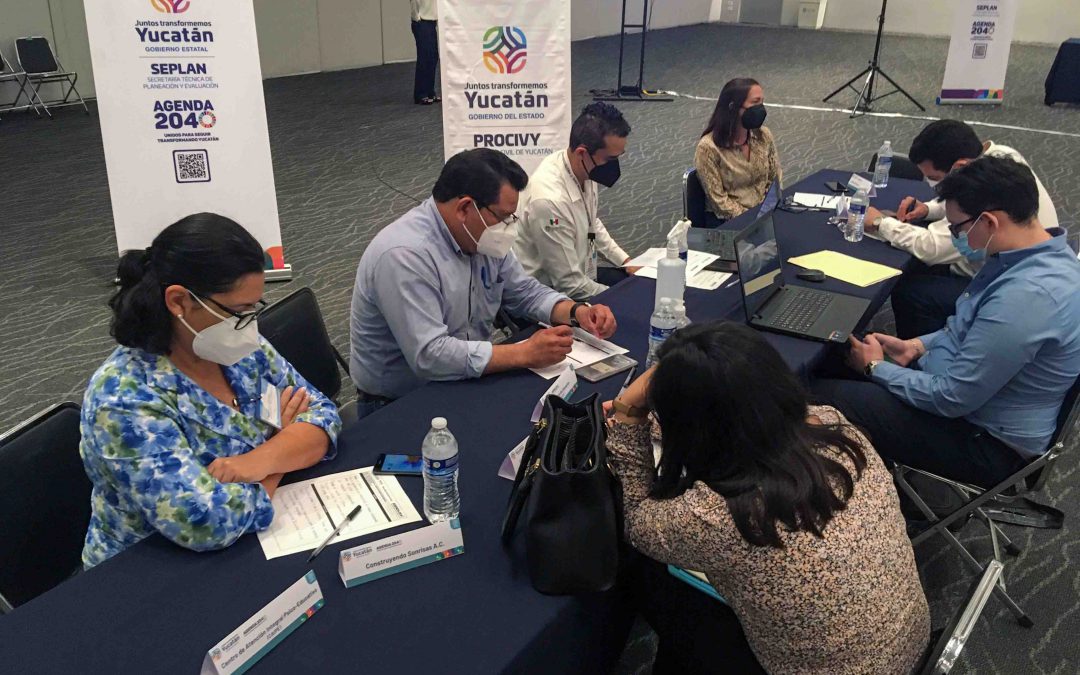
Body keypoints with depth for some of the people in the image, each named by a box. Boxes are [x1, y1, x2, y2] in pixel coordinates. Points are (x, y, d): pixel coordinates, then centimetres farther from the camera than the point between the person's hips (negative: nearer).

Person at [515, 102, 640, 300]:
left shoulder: (586, 171, -8)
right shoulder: (550, 200, -32)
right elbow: (569, 284, -25)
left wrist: (626, 261, 8)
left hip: (579, 272, 8)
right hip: (556, 293, -8)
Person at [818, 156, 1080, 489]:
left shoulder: (1027, 295, -33)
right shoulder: (1041, 254, -1)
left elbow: (952, 398, -26)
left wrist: (876, 368, -12)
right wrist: (917, 346, 5)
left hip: (988, 446, -9)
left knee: (823, 398, -16)